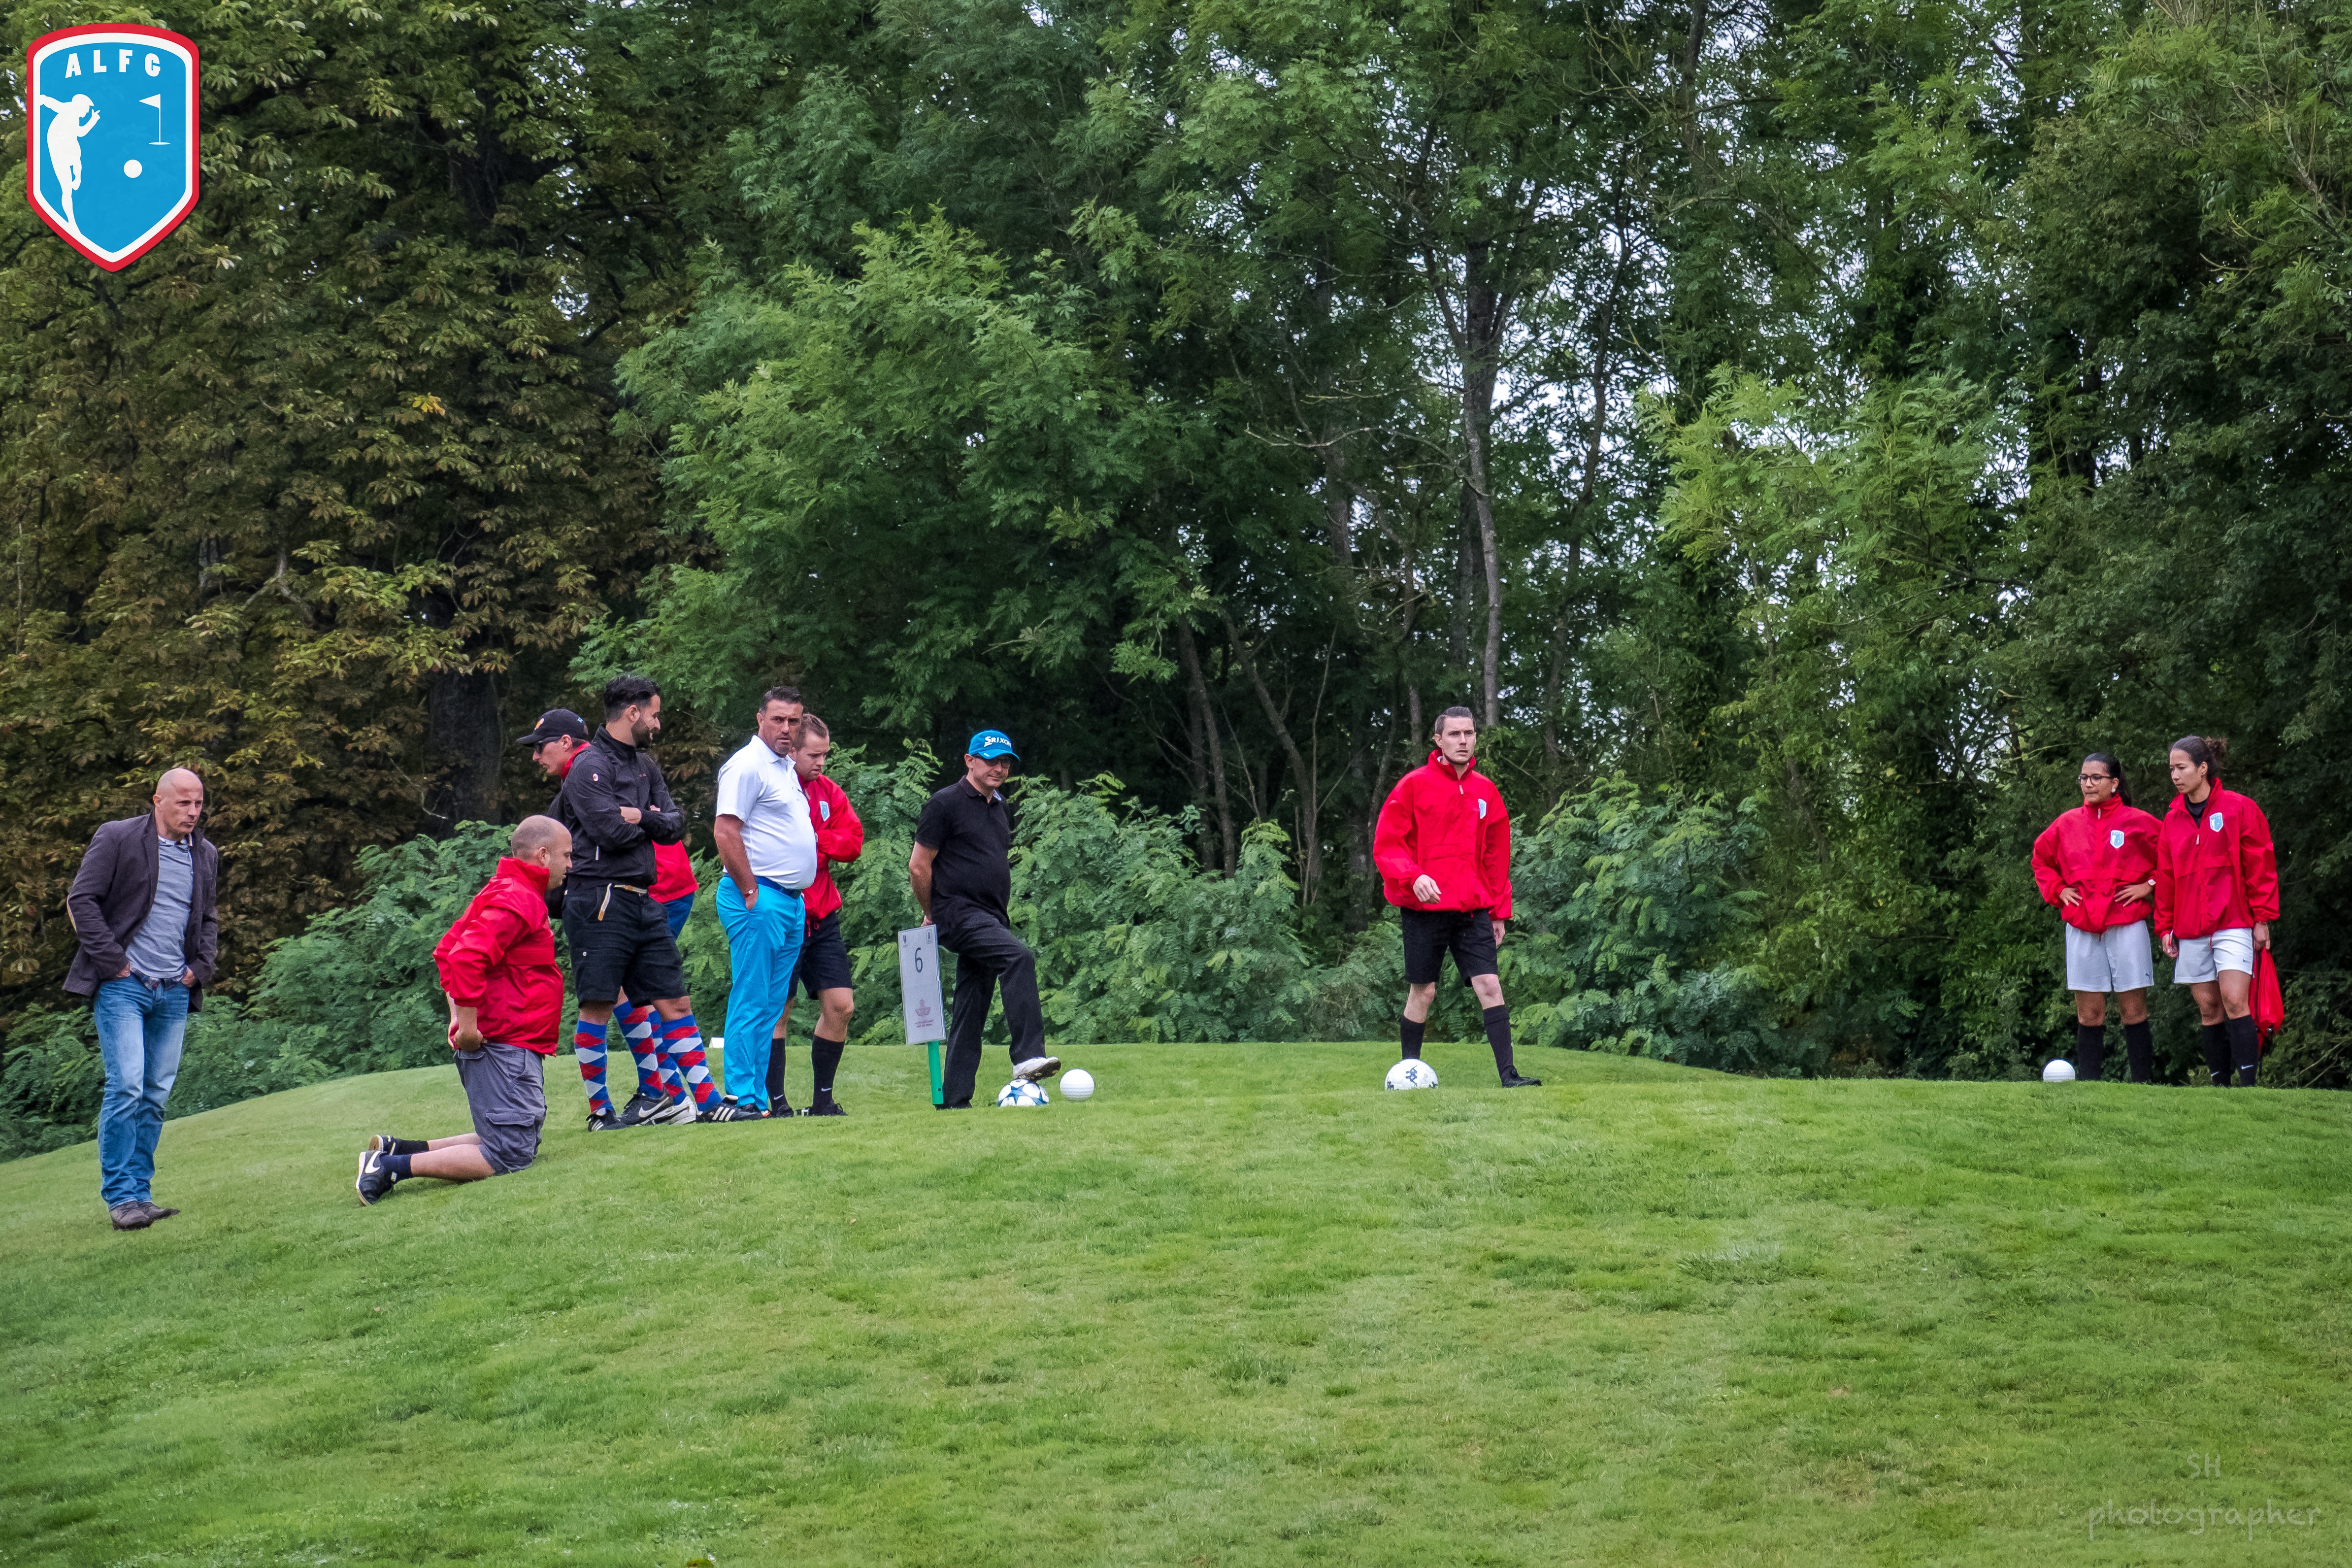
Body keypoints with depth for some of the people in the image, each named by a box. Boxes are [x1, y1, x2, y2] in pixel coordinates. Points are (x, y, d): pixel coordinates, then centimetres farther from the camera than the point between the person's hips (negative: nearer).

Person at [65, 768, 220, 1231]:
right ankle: (120, 1197, -8)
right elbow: (82, 901, -5)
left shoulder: (205, 854, 14)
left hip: (174, 991, 5)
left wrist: (200, 967, 10)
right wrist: (112, 961, -9)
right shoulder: (116, 838, -3)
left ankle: (140, 1191, 12)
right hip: (123, 985, -5)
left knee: (156, 1094, 5)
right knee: (126, 1086, -13)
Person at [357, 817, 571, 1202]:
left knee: (519, 1144, 15)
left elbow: (447, 951, 26)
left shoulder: (503, 893, 20)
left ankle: (397, 1150, 12)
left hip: (509, 1049, 11)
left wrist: (460, 1017, 19)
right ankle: (393, 1167, -12)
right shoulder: (519, 899, -14)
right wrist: (468, 1025, -22)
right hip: (504, 1048, -11)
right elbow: (465, 958, -28)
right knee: (511, 1157, -12)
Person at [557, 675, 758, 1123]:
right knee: (597, 1008, -2)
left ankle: (707, 1102, 6)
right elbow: (611, 830, -20)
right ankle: (600, 1111, 7)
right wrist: (652, 821, -2)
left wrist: (642, 817, -10)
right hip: (599, 901, -8)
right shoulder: (591, 766, -9)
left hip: (643, 900, 8)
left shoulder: (645, 765, 18)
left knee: (675, 1002, 6)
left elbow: (675, 825, 9)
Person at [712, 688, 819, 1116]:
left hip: (792, 901, 9)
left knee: (772, 1006, 9)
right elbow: (725, 833, -18)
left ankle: (760, 1097, 12)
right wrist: (751, 893, -18)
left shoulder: (786, 768, 20)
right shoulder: (747, 766, -10)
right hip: (759, 899, -9)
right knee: (751, 1004, -9)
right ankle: (744, 1098, -8)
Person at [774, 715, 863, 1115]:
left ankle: (823, 1100, 15)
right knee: (777, 1011, -2)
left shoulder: (828, 792, 12)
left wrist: (813, 841, -10)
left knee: (840, 1006, 5)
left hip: (822, 918, 7)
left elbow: (853, 841, 6)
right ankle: (776, 1103, 3)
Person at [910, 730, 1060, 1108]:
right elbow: (919, 866, -6)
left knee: (970, 1011, 8)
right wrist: (933, 914, 3)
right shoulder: (946, 804, -6)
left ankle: (955, 1099, 11)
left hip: (990, 919, 8)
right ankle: (1028, 1056, -34)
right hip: (958, 914, -8)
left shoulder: (1001, 808, 18)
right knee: (1019, 957, -29)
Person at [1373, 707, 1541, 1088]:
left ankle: (1508, 1075, -9)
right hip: (1424, 907, -3)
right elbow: (1386, 845, -5)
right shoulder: (1414, 785, -3)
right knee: (1423, 992, 3)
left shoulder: (1485, 791, 10)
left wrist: (1499, 911, 13)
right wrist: (1414, 877, -22)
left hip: (1472, 909, 3)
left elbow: (1496, 855, 16)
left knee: (1490, 986, -7)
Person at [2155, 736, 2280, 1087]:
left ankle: (2249, 1086, -16)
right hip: (2190, 928, 5)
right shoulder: (2173, 818, 12)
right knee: (2208, 1008, 4)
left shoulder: (2239, 808, -2)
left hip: (2233, 923, -5)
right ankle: (2220, 1085, 7)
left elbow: (2261, 866, -2)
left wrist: (2262, 918, -6)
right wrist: (2165, 926, 11)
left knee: (2234, 1001, -15)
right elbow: (2166, 876, 16)